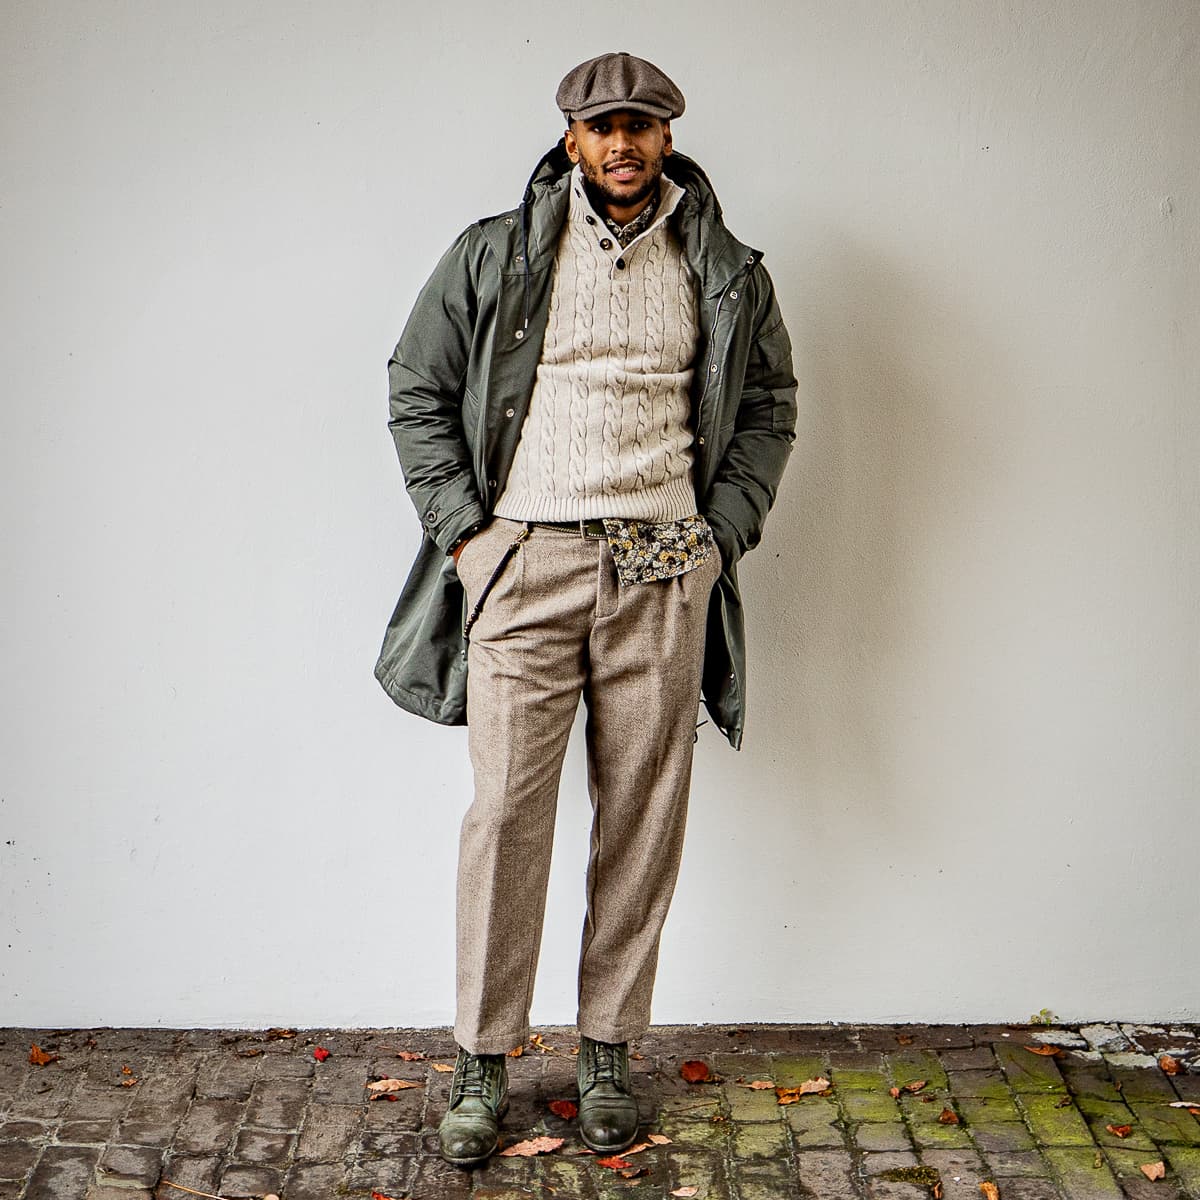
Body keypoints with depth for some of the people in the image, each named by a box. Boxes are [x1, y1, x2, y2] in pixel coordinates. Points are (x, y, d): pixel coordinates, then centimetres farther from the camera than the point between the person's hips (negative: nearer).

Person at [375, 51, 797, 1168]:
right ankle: (481, 1062, 10)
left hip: (664, 574, 2)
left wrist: (721, 532, 4)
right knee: (506, 811, -3)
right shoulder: (493, 256, 6)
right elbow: (417, 388, 9)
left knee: (642, 816, 5)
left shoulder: (724, 271, 10)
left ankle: (608, 1052, 19)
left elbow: (769, 403, 16)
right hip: (523, 564, -1)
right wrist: (462, 530, 0)